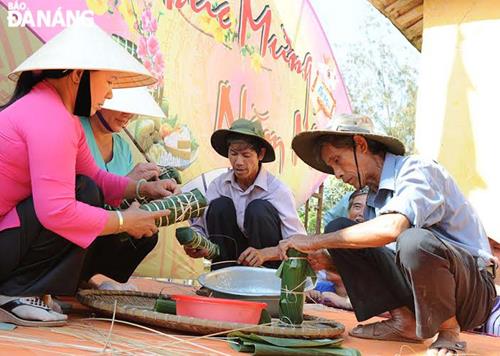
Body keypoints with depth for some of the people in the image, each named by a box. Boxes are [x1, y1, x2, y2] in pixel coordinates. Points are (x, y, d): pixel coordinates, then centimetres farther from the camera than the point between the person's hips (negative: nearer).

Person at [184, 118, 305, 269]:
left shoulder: (278, 190, -18)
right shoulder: (218, 185, -6)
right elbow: (199, 226, -3)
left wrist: (264, 254, -38)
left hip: (270, 265, -3)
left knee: (259, 210, -27)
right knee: (219, 206, -18)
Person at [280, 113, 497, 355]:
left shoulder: (417, 170, -14)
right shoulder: (374, 197, 11)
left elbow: (391, 227, -33)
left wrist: (317, 241, -26)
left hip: (474, 287, -7)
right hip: (415, 287, 8)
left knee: (413, 240, -38)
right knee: (339, 228, 1)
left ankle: (449, 330, -11)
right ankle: (403, 321, -1)